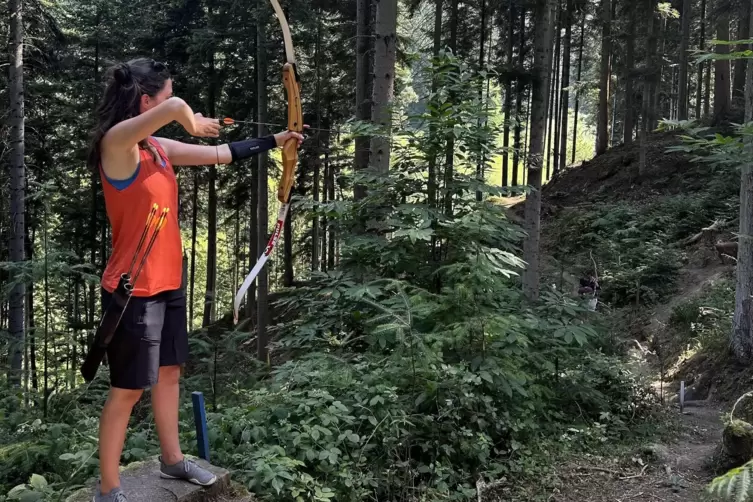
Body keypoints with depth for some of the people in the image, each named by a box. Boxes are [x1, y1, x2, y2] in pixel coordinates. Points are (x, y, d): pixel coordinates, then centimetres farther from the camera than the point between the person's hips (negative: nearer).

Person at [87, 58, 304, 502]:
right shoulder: (116, 142, -18)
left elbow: (222, 154, 14)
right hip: (134, 289, -8)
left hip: (168, 282, 8)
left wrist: (276, 141, 17)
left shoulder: (159, 147, 7)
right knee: (128, 390, 1)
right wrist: (190, 122, -13)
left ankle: (172, 459, 37)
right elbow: (174, 108, -35)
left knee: (169, 372, 19)